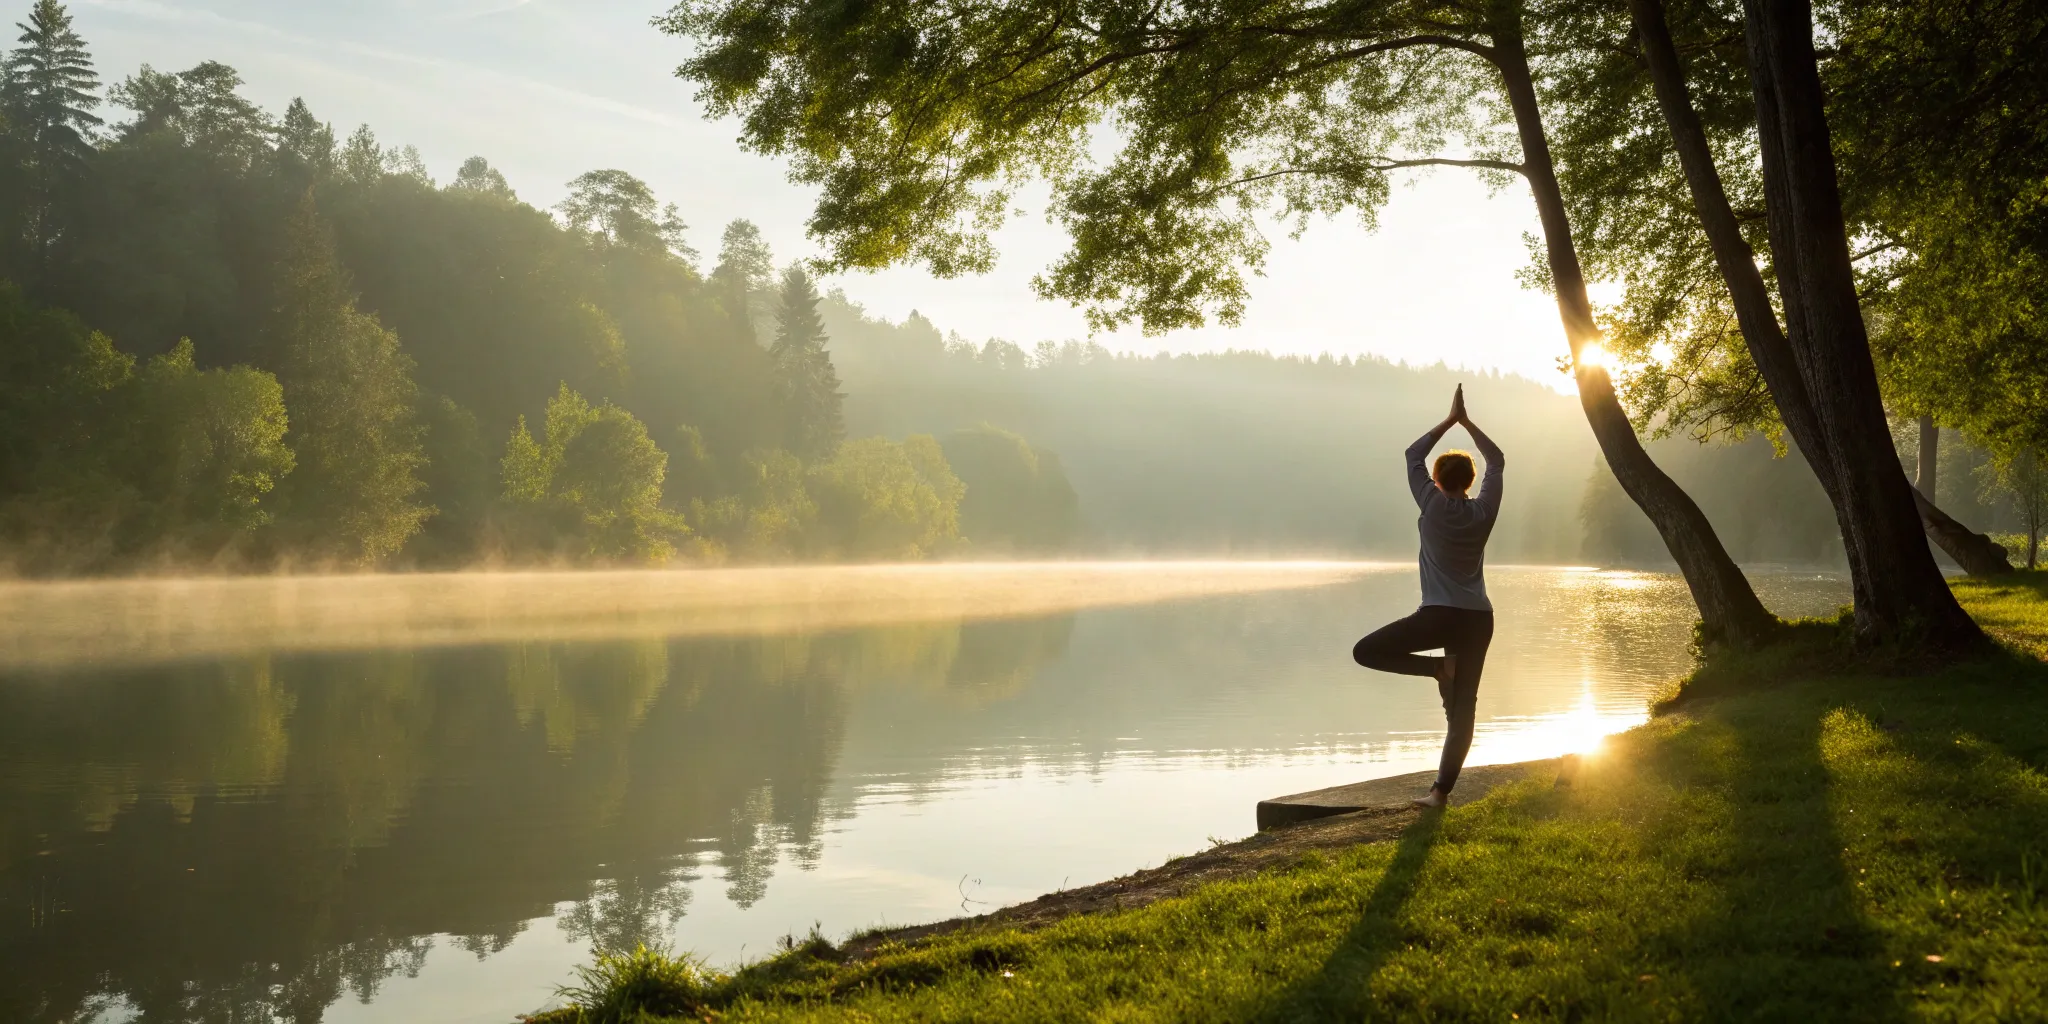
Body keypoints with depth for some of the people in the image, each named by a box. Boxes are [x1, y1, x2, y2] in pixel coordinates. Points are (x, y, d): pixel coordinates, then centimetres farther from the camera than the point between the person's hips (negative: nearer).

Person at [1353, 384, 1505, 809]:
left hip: (1439, 616, -5)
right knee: (1462, 708, 5)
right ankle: (1442, 790, 0)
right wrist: (1467, 422, 21)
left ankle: (1436, 668, -4)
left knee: (1365, 652, 5)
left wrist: (1449, 421, 15)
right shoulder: (1483, 511, 4)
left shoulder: (1433, 506, -3)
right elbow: (1497, 462, 20)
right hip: (1478, 619, 5)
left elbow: (1413, 455, 9)